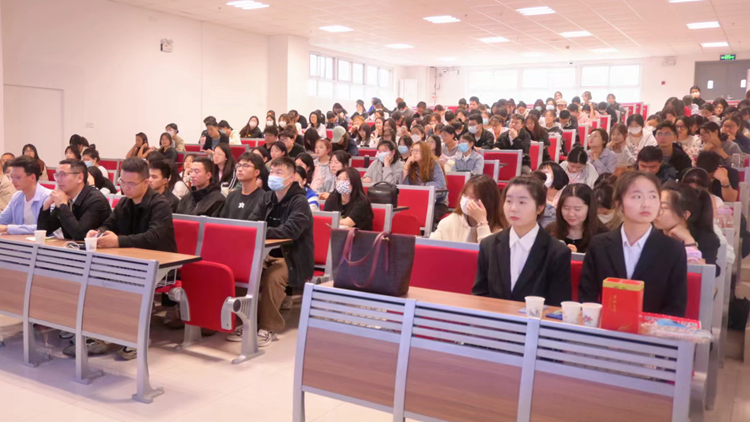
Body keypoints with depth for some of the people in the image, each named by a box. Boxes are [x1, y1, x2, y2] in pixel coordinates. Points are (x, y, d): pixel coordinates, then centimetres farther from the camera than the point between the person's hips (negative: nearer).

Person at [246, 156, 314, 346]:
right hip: (270, 254, 6)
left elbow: (290, 231, -27)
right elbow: (251, 223, 3)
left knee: (272, 277, -34)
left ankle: (269, 328, -16)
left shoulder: (299, 202, -12)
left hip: (293, 258, -6)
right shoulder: (267, 198, 11)